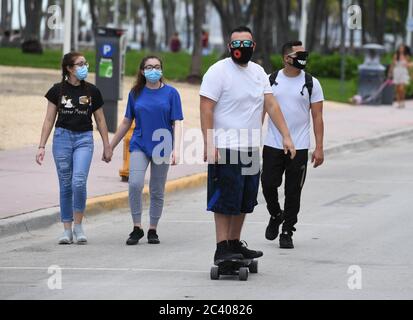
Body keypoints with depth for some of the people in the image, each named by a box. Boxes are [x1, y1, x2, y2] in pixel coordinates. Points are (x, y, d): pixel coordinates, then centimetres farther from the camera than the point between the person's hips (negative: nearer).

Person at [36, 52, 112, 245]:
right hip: (62, 137, 1)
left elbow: (100, 120, 11)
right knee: (65, 184, 2)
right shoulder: (58, 90, 2)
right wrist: (42, 146, -1)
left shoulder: (92, 92, 3)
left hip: (84, 138, -1)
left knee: (79, 182, -17)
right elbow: (49, 120, 4)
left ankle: (78, 225, -2)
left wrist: (107, 146, 10)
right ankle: (67, 230, 9)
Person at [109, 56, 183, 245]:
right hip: (140, 145, 1)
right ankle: (137, 228, -6)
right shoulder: (136, 93, 6)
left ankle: (153, 230, 18)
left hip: (161, 147, -1)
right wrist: (110, 146, 16)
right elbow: (126, 122, 14)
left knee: (157, 192, 5)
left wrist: (176, 149, -16)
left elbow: (177, 123, -3)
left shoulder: (170, 93, 0)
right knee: (135, 184, -17)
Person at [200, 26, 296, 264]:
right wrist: (209, 144, -21)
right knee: (226, 200, -7)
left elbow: (271, 105, 10)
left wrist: (286, 136, 1)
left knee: (244, 201, 12)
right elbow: (206, 108, -13)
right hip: (226, 148, -7)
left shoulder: (258, 72, 13)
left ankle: (235, 244, 22)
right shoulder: (219, 71, -9)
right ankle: (222, 249, -6)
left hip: (251, 148, 7)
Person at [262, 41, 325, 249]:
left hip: (299, 148, -1)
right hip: (272, 146, 1)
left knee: (293, 192, 2)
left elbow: (317, 117, 1)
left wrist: (319, 148, -6)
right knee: (268, 185, -3)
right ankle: (276, 215, 26)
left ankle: (287, 232, 13)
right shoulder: (271, 81, 4)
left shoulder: (311, 83, 2)